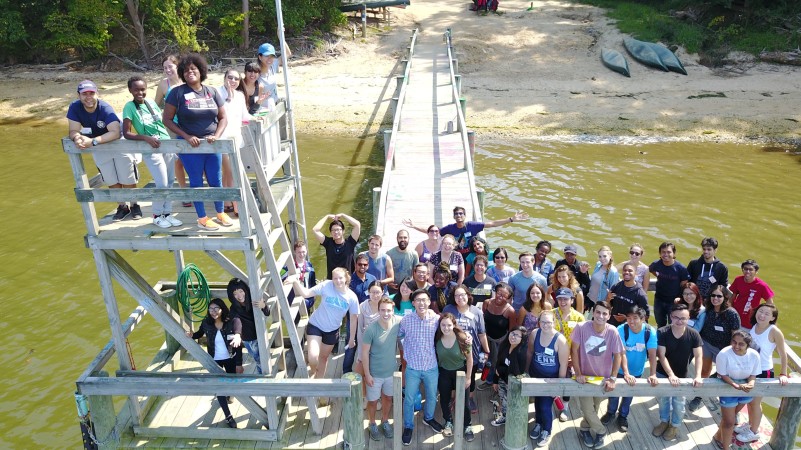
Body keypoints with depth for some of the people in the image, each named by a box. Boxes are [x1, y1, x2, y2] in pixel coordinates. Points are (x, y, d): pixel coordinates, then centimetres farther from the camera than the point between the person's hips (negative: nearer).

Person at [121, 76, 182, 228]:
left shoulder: (152, 102, 5)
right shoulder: (129, 107, -8)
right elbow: (126, 133, -12)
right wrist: (146, 138, -25)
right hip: (151, 150, -5)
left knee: (169, 183, 8)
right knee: (162, 184, -7)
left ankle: (167, 214, 20)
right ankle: (157, 216, 12)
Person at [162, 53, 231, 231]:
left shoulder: (212, 92, 5)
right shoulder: (178, 92, -5)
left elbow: (223, 118, 7)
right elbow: (167, 119, -5)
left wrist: (216, 136, -10)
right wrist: (186, 136, -14)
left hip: (211, 144, 3)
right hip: (190, 145, -3)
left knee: (216, 180, 9)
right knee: (196, 181, 6)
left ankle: (220, 213, 27)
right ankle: (202, 218, 16)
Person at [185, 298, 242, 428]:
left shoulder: (231, 321, -24)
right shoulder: (206, 323, -15)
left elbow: (238, 330, -44)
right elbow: (199, 334, 4)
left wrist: (237, 336, -68)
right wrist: (192, 335, -18)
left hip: (231, 358, -1)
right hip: (215, 360, 1)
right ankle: (228, 416, 17)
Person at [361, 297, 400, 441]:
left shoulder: (398, 323, -17)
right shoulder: (371, 330, -26)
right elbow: (364, 353, -16)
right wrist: (367, 374, -14)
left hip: (392, 371, 3)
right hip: (375, 373, -3)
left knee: (388, 398, 23)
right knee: (373, 401, 16)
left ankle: (385, 422, 48)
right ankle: (372, 425, 42)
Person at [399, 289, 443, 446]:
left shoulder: (437, 319, -12)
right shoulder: (406, 320, -13)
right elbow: (397, 336, 3)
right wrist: (405, 354, -1)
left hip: (432, 367, 1)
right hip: (412, 368, -1)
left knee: (432, 397, 22)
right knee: (409, 399, 12)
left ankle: (428, 418, 51)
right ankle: (408, 427, 35)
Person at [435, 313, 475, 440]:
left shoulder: (462, 338, -25)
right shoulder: (436, 339, -18)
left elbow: (469, 359, -12)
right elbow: (433, 357, -1)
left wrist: (468, 377, -9)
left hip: (460, 372, -2)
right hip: (443, 373, 2)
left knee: (463, 400, 9)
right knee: (444, 399, 18)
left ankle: (467, 426, 29)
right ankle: (448, 422, 41)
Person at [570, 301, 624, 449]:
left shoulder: (612, 331, -17)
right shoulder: (581, 327, -21)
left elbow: (618, 355, -8)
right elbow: (574, 351, -12)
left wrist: (612, 378, -12)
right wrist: (578, 374, -14)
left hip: (603, 377, 2)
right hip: (585, 376, -1)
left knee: (594, 408, 14)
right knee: (587, 408, -7)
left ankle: (585, 428, 42)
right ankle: (600, 431, 20)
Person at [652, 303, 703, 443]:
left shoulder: (693, 335, -18)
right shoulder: (662, 332, -23)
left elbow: (698, 356, -17)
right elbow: (661, 356, -22)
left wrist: (698, 376, -28)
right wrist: (670, 374, -29)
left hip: (682, 375, 0)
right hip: (663, 373, 0)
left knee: (678, 402, 13)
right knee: (663, 399, 19)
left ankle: (674, 426, 37)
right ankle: (664, 421, 42)